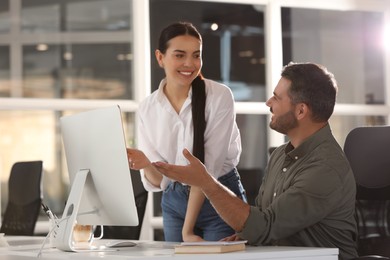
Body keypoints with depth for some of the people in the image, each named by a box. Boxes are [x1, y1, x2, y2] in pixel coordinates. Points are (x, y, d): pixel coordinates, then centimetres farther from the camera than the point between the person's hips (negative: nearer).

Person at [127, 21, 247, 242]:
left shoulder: (220, 96, -12)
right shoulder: (148, 108, -2)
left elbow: (208, 166, -14)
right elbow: (158, 181, -2)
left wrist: (188, 229, -15)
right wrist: (145, 165, -25)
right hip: (174, 205, 3)